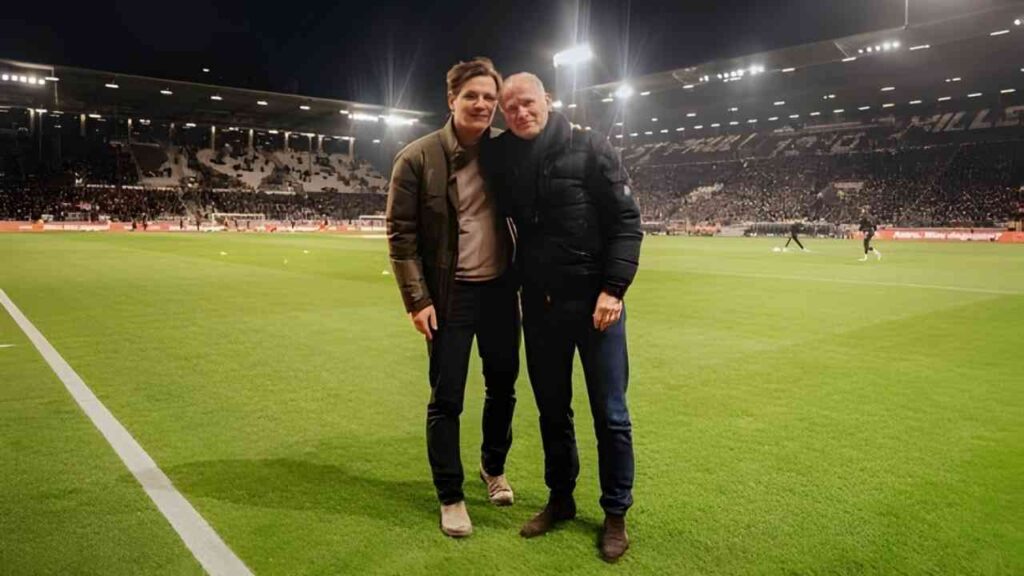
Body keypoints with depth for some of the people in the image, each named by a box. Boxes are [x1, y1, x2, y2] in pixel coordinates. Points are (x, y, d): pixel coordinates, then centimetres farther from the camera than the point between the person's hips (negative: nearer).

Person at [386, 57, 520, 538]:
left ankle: (493, 467, 40)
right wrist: (417, 299, -11)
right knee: (446, 399, 2)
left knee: (503, 385, 15)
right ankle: (450, 496, 21)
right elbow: (400, 233, -7)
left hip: (500, 288, 4)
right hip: (450, 294, -3)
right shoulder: (417, 158, -9)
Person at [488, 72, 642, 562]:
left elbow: (626, 221, -8)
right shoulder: (502, 159, 3)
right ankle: (560, 499, 34)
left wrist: (613, 289, -16)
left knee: (610, 414, 4)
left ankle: (616, 513, 22)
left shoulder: (590, 149, -7)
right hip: (539, 304, 4)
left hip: (594, 300, -3)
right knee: (552, 409, 15)